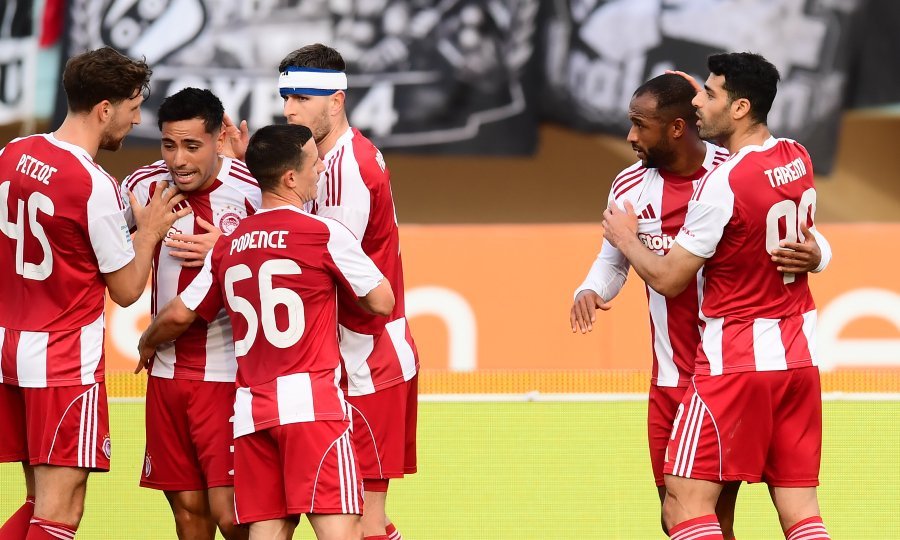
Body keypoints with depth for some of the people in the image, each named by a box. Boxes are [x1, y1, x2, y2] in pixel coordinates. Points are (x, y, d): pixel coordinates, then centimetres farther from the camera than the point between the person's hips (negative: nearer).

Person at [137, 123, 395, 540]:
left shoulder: (228, 246, 13)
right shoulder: (324, 234, -4)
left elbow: (179, 315, 18)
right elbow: (382, 302, 3)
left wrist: (147, 344, 39)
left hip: (252, 409, 6)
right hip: (311, 400, -6)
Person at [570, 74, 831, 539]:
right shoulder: (631, 188, 2)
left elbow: (807, 240, -2)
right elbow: (613, 261, 16)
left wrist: (812, 255, -26)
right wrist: (590, 291, -6)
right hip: (670, 382, 4)